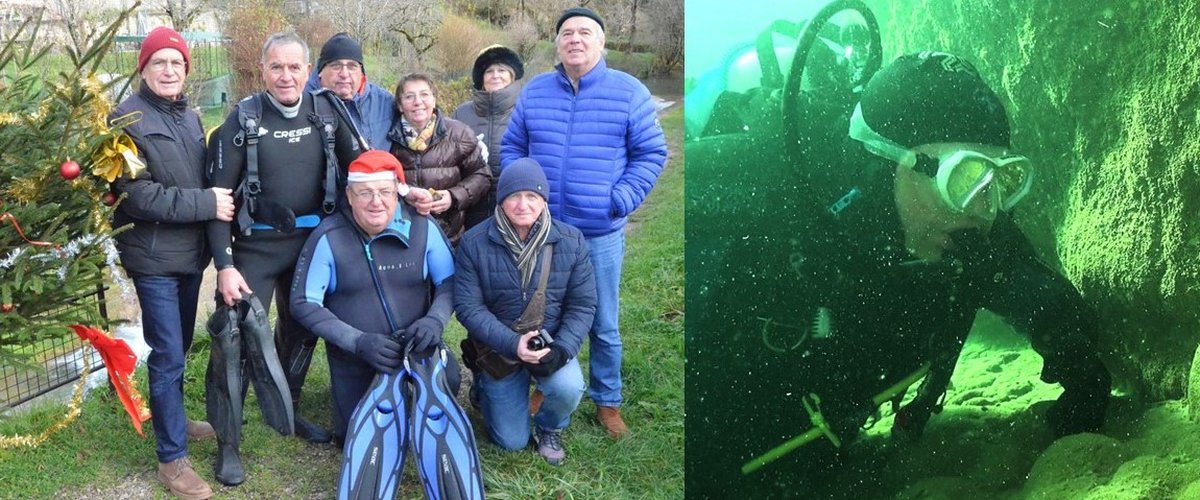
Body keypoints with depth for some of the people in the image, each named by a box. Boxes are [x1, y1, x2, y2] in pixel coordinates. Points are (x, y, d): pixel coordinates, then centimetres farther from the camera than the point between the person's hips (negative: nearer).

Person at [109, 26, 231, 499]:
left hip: (190, 251, 7)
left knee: (179, 349, 19)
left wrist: (218, 201, -1)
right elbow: (137, 195, -20)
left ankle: (172, 419, 38)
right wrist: (205, 204, -19)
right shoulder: (128, 118, -12)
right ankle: (172, 457, 7)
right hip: (154, 257, -7)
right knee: (168, 355, -3)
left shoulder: (190, 117, 9)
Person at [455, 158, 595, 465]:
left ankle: (549, 429, 7)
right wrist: (513, 344, -27)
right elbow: (468, 307, -15)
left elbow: (582, 305, -7)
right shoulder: (474, 243, -14)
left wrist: (562, 349, -22)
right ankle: (487, 387, 37)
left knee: (568, 388, -31)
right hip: (499, 348, -1)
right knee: (512, 441, 3)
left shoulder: (570, 241, -9)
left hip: (552, 344, 1)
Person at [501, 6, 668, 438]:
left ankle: (607, 401, 25)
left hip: (601, 234, -2)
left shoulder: (629, 92, -4)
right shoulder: (534, 92, 5)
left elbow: (651, 154, -1)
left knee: (602, 324, 8)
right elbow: (511, 147, 14)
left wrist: (621, 200, -12)